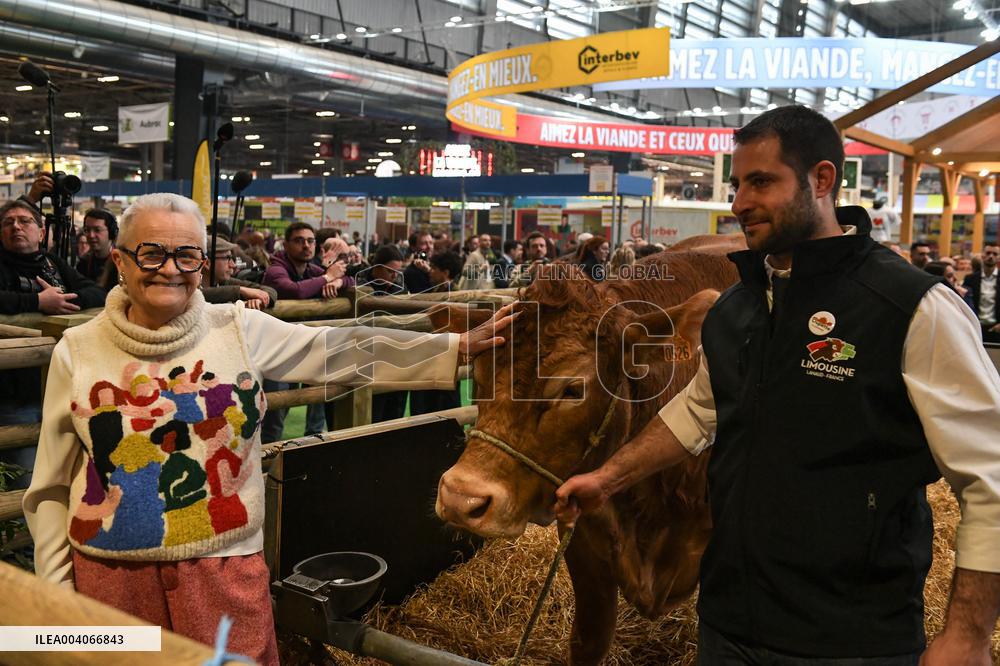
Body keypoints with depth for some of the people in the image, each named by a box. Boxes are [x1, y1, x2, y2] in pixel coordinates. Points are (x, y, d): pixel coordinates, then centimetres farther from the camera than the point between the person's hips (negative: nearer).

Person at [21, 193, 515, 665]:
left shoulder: (241, 330, -2)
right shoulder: (77, 352, -2)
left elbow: (344, 351, -8)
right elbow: (52, 489, 4)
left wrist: (460, 348, -16)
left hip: (226, 572, 0)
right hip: (111, 577, 0)